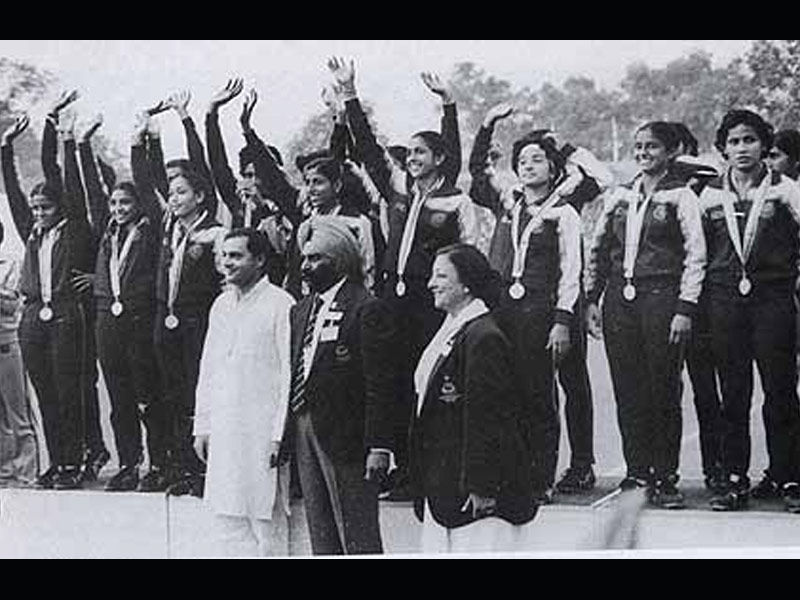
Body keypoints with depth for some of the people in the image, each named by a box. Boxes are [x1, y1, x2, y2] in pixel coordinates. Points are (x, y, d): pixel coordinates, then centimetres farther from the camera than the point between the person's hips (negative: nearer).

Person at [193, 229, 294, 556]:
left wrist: (280, 436, -15)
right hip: (223, 431, 7)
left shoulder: (280, 305, -9)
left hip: (262, 432, -7)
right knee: (227, 516, 9)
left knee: (267, 520, 0)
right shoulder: (221, 305, 13)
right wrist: (202, 426, 13)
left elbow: (290, 374, -12)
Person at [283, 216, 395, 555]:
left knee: (358, 537, -2)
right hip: (303, 431, 8)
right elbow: (294, 372, 15)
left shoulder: (366, 310, -9)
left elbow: (379, 386, -13)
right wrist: (284, 433, 9)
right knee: (321, 537, 13)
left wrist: (379, 447, -17)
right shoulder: (301, 311, 15)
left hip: (346, 437, -8)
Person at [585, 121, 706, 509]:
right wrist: (590, 298, 9)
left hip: (660, 298, -4)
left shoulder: (680, 197, 1)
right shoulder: (619, 196, 14)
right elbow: (597, 250, 17)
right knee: (627, 393, 4)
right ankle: (636, 473, 13)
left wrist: (685, 309, -11)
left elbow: (695, 256, -4)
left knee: (663, 392, -2)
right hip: (619, 299, 4)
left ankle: (665, 479, 5)